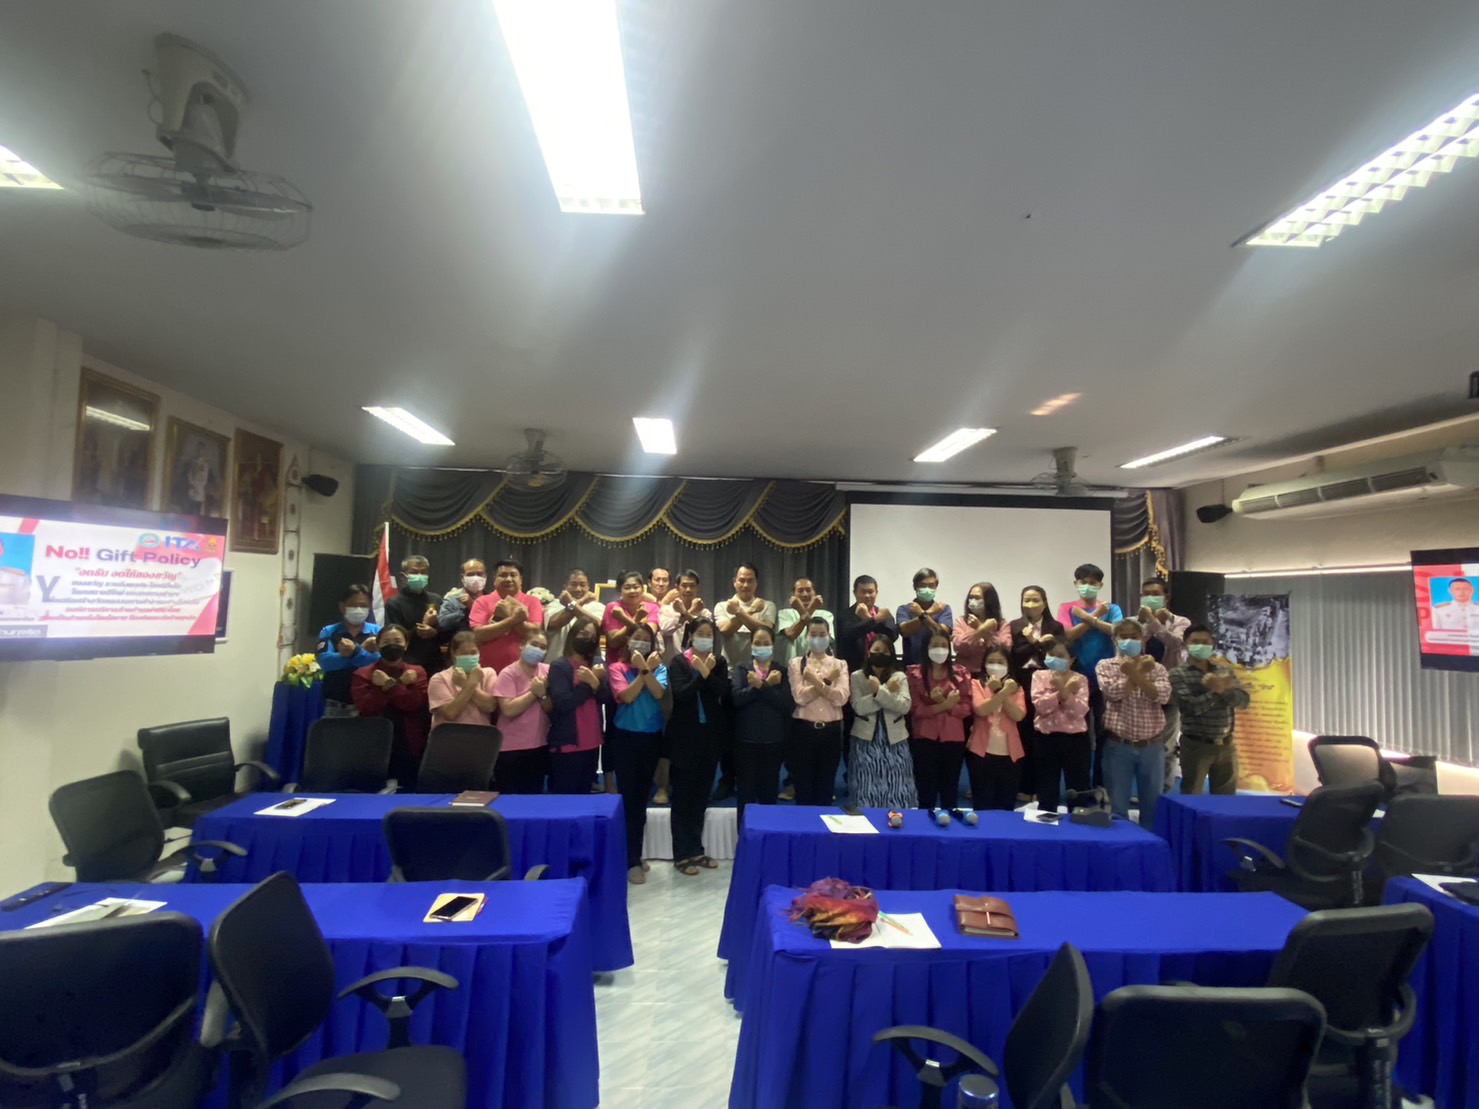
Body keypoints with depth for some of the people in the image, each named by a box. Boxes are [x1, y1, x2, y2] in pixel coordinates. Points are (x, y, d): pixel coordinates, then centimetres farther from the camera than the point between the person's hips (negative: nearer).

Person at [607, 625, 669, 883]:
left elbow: (658, 694, -13)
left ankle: (636, 856, 24)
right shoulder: (617, 668, -1)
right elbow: (627, 696, -16)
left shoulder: (659, 668, 5)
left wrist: (647, 670, -21)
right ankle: (632, 861, 4)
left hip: (651, 737, 3)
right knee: (629, 797, -2)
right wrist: (643, 670, -16)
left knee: (642, 797, 12)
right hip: (625, 737, -3)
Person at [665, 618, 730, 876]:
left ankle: (696, 850, 23)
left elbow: (725, 694, -8)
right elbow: (680, 694, -18)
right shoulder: (679, 662, -4)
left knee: (702, 795, 12)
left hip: (710, 735, 4)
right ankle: (682, 854, 10)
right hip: (685, 736, -4)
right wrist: (702, 674, -20)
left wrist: (707, 673, -19)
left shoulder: (720, 662, 6)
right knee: (683, 796, 1)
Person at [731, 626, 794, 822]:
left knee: (769, 792, 8)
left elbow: (789, 704, -10)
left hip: (773, 740, 0)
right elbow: (736, 697, -13)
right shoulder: (741, 668, 5)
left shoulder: (781, 671, 4)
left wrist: (761, 685, -16)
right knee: (746, 792, 6)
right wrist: (768, 686, -17)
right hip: (746, 739, 0)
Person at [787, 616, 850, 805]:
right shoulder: (796, 663, 2)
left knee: (826, 786, 10)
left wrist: (815, 682, -16)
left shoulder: (840, 664, 6)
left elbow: (842, 698, -10)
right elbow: (799, 696, -13)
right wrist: (827, 681, -11)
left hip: (831, 730, 1)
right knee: (803, 785, 5)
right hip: (803, 729, -1)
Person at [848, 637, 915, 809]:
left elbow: (904, 706, -11)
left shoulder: (900, 677, 4)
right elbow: (859, 707, -13)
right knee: (867, 790, 2)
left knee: (896, 791, 2)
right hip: (866, 740, -1)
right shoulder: (857, 676, 1)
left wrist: (879, 691, -20)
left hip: (894, 740, 1)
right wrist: (888, 693, -15)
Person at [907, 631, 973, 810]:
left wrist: (943, 702, -16)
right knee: (926, 790, 3)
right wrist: (946, 705, -16)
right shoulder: (915, 673, 0)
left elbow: (966, 708, 0)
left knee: (950, 789, 10)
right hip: (924, 738, -2)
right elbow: (915, 709, -7)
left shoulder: (960, 672, 5)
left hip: (953, 737, 2)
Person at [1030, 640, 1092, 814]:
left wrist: (1065, 693, -22)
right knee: (1046, 789, 10)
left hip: (1075, 739, 0)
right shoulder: (1039, 675, 3)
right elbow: (1039, 705, -11)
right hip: (1046, 738, 0)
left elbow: (1080, 710, -10)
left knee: (1078, 789, 6)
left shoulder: (1080, 679, 2)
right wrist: (1060, 692, -18)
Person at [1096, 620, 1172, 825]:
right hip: (1118, 746, -2)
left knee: (1153, 805, 12)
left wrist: (1136, 674, -13)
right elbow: (1115, 692, -14)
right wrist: (1138, 672, -9)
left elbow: (1162, 695, -10)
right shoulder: (1105, 666, 2)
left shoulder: (1156, 668, 7)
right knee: (1117, 806, 4)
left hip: (1152, 747, 2)